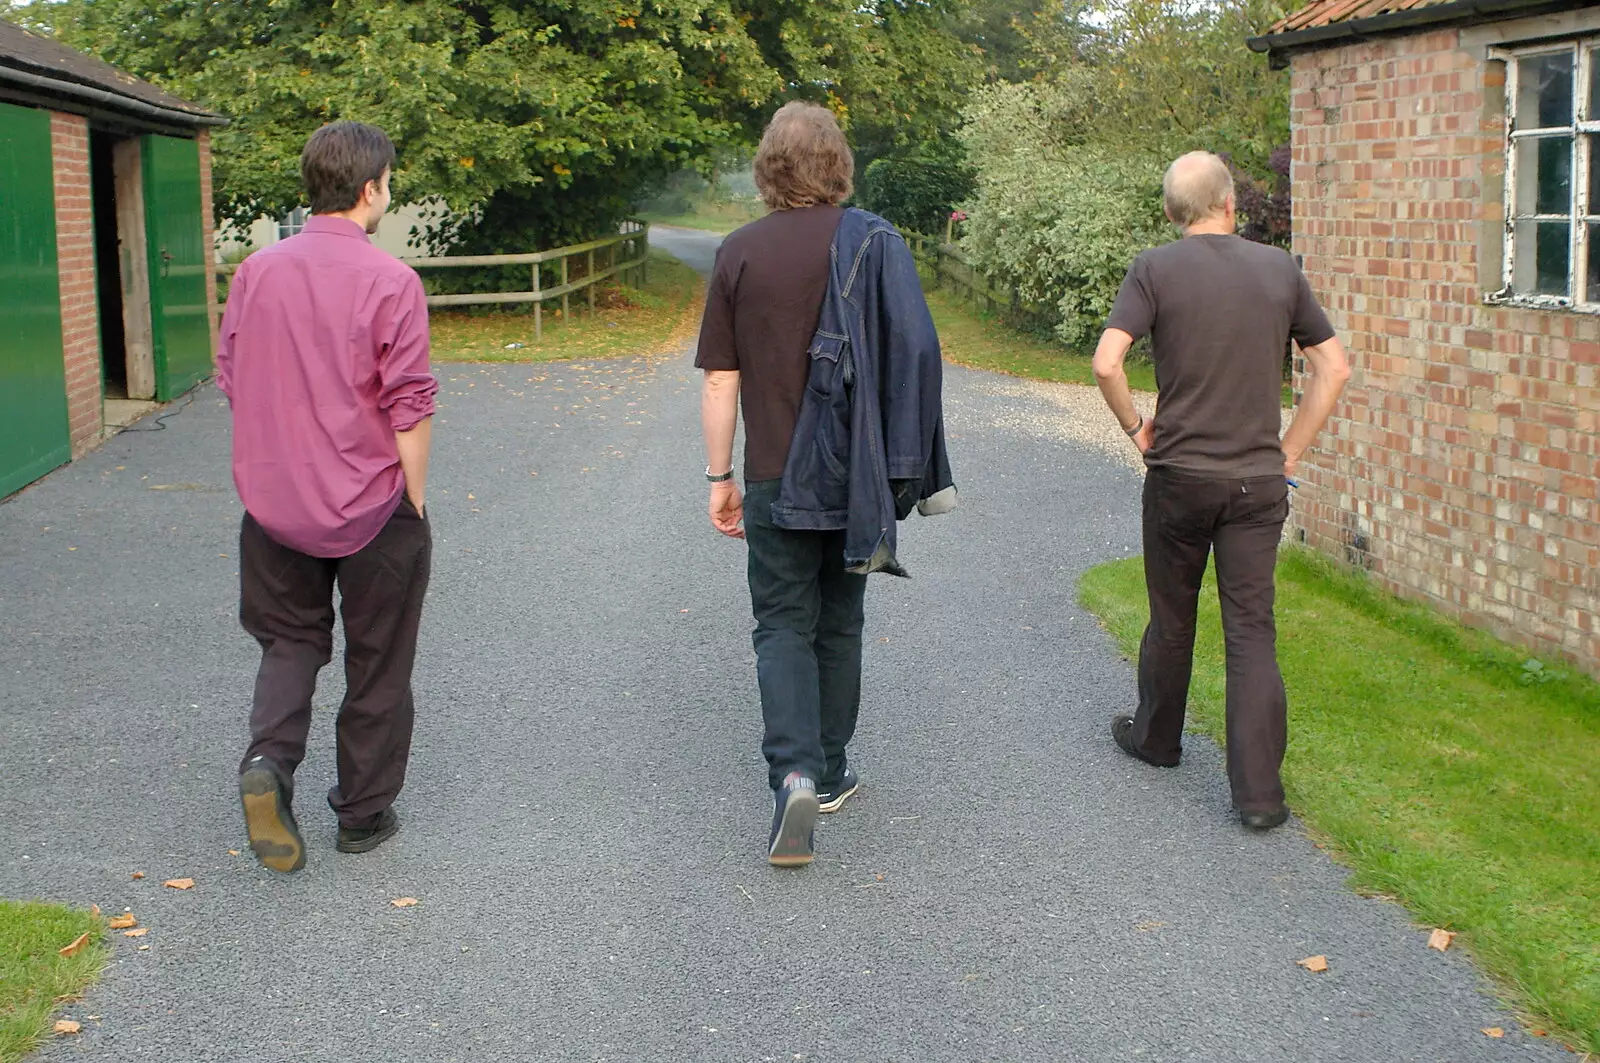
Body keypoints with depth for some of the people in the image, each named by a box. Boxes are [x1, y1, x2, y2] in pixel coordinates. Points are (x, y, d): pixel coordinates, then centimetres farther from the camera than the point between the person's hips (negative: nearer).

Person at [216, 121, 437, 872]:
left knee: (290, 641, 20)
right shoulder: (390, 281, -15)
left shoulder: (256, 272, -1)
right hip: (373, 503, -3)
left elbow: (231, 381, 6)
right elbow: (409, 407, -15)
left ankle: (268, 760, -5)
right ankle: (364, 814, 23)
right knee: (376, 666, 13)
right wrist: (414, 500, -2)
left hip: (275, 502, 4)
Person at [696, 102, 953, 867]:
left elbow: (720, 380, -3)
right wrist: (912, 465, 3)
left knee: (783, 627, 4)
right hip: (856, 477, 1)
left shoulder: (739, 254, -4)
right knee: (838, 624, 16)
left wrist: (719, 476, 5)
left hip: (776, 479, -1)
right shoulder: (874, 243, -4)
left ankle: (794, 774, -15)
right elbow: (913, 357, -5)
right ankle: (829, 772, 25)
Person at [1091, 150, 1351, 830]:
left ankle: (1156, 739, 36)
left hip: (1179, 475, -1)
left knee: (1171, 620, 16)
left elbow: (1106, 363, -17)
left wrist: (1136, 428, -1)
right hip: (1259, 481, 1)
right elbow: (1334, 368, 5)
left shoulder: (1156, 269, -6)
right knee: (1252, 631, 2)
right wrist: (1289, 450, 9)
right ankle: (1259, 792, -1)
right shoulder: (1279, 269, 3)